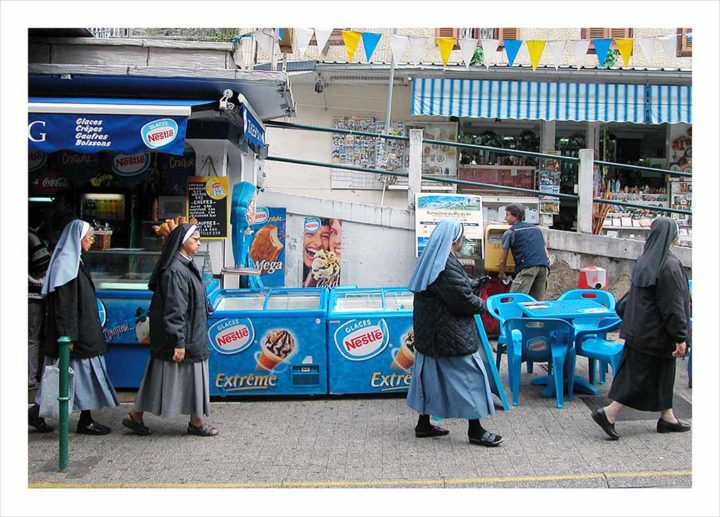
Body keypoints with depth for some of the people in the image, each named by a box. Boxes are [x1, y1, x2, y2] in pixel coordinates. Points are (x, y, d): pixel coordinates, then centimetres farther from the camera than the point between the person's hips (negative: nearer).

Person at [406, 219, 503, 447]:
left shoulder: (429, 259, 9)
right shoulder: (447, 263, -20)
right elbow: (463, 298, -21)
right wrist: (483, 306, -2)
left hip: (428, 330, 10)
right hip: (451, 333, -10)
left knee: (431, 373, 15)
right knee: (469, 373, -1)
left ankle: (424, 424, 22)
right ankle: (475, 430, 4)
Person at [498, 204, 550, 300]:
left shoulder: (510, 232, 11)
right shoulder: (536, 228, 28)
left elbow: (503, 260, 12)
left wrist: (501, 275, 27)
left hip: (527, 267, -6)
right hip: (544, 266, 6)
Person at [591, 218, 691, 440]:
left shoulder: (644, 260, 5)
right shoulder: (670, 265, -20)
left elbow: (634, 294, 14)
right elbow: (673, 304, -20)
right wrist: (681, 336, -17)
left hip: (640, 328, 9)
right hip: (658, 333, -9)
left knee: (663, 373, 18)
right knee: (641, 375, -1)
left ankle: (667, 418, 28)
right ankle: (609, 413, -2)